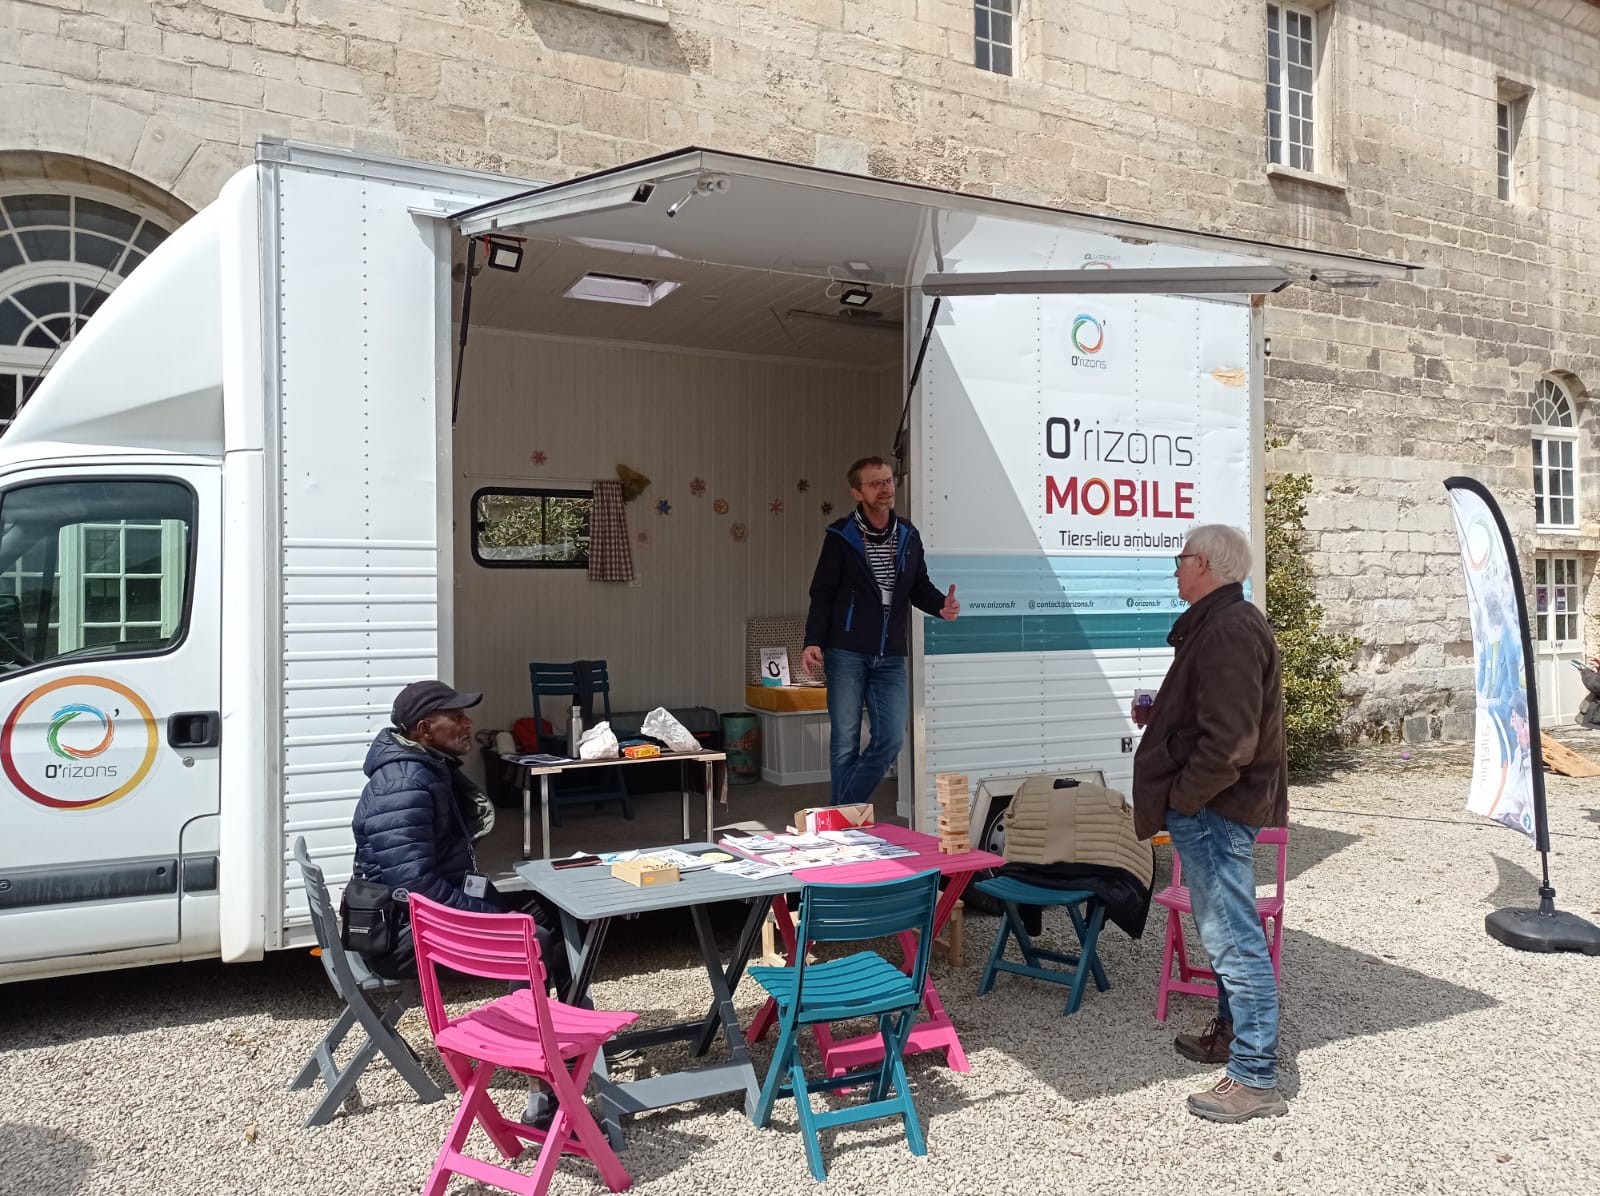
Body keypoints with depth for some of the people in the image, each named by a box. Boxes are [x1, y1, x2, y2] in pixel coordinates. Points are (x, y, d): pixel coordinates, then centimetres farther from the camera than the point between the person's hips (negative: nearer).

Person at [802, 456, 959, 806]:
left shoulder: (908, 535, 9)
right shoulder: (841, 536, -3)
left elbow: (919, 587, 16)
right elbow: (823, 594, -3)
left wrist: (941, 604, -5)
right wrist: (813, 642, -14)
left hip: (890, 657, 4)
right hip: (846, 653, -4)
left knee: (892, 737, -1)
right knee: (845, 741, 2)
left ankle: (846, 809, 14)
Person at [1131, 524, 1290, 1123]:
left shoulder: (1229, 630, -21)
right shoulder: (1221, 623, 15)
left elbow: (1229, 740, -27)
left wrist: (1180, 796, -18)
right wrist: (1160, 716, 13)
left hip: (1215, 807, -12)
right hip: (1219, 807, 12)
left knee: (1234, 939, -5)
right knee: (1225, 931, 23)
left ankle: (1256, 1079, 4)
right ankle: (1231, 1032, 39)